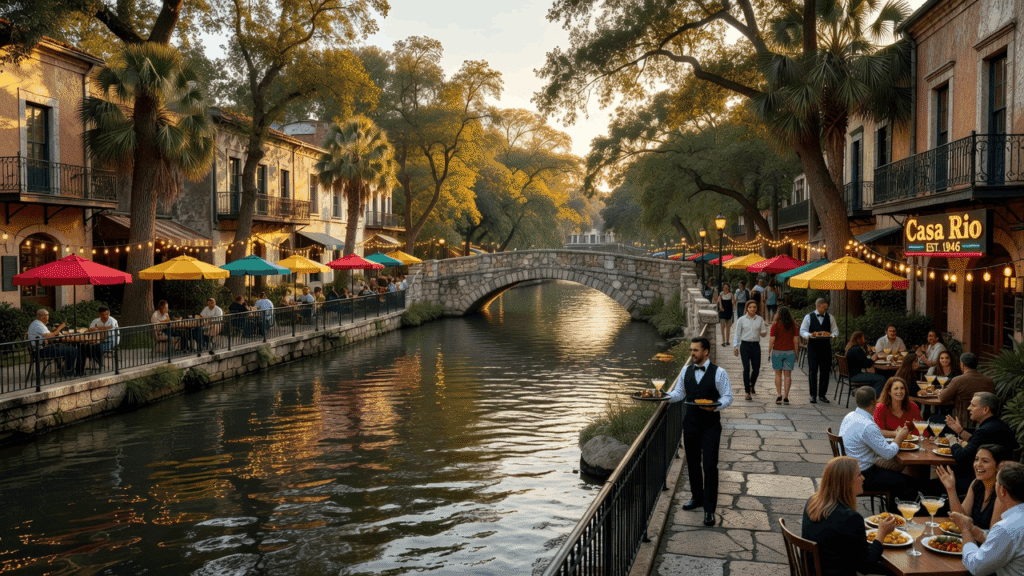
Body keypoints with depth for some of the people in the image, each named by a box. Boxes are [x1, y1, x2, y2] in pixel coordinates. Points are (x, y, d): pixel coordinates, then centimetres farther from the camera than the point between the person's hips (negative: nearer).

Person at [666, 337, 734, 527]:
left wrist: (716, 406, -25)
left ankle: (709, 509, 1)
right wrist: (666, 396, -9)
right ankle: (697, 498, 35)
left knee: (710, 466, -6)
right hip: (690, 423, 5)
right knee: (692, 463, 16)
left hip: (710, 425, -5)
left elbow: (728, 397, -7)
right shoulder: (686, 371, 5)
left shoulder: (718, 373, -9)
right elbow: (679, 393, 11)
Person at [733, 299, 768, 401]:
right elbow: (737, 334, 5)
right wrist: (735, 347, -1)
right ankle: (747, 392, 3)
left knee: (756, 369, 4)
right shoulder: (741, 320, 1)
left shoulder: (760, 320, 6)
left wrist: (764, 332, -12)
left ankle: (752, 386, 34)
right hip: (745, 345, -2)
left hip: (756, 346, 2)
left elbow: (763, 335, 11)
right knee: (746, 369, -6)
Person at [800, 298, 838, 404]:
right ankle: (813, 395, 4)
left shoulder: (830, 317, 11)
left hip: (826, 347, 2)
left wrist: (831, 335, -10)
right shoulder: (808, 317, 4)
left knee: (825, 371, 2)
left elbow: (835, 331, 12)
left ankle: (822, 394, 14)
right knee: (813, 371, -3)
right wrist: (810, 335, -17)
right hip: (813, 347, -2)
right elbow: (802, 331, 3)